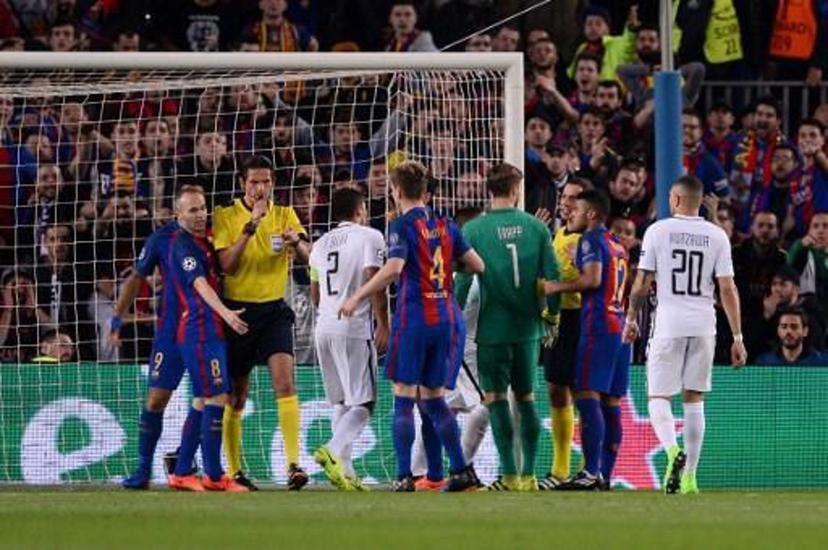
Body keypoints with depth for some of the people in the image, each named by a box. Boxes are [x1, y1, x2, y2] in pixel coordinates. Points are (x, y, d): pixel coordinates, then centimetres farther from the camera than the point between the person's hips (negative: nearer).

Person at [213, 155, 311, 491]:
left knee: (284, 381, -17)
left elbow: (308, 256, -7)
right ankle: (234, 471, 17)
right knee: (236, 395, 5)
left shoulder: (285, 216, 6)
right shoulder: (225, 217, -1)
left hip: (274, 309, 1)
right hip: (237, 309, -1)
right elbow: (226, 265, -13)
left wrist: (296, 241, -29)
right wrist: (250, 226, -22)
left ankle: (293, 465, -22)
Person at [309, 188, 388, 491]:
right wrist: (383, 325, -10)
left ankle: (345, 471, 8)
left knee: (342, 403, 13)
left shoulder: (321, 244, 17)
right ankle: (333, 450, -28)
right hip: (355, 329, -7)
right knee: (363, 403, -6)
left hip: (325, 329, 7)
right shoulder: (369, 237, -3)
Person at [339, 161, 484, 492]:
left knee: (404, 397, -1)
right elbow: (477, 266, 12)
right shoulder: (446, 226, 11)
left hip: (413, 317, -6)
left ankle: (404, 476, -7)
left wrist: (357, 298, -16)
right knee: (434, 397, 14)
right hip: (446, 316, 6)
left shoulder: (403, 225, -6)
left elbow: (393, 268, -21)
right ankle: (461, 471, 9)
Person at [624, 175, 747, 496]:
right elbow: (728, 289, -1)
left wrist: (631, 319, 13)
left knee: (659, 398, 1)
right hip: (704, 325, 3)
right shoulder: (717, 236, 3)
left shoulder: (658, 231, -2)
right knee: (694, 400, 10)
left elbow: (642, 283, -2)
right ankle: (689, 477, 8)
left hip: (668, 324, -3)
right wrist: (737, 337, 2)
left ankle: (672, 451, -27)